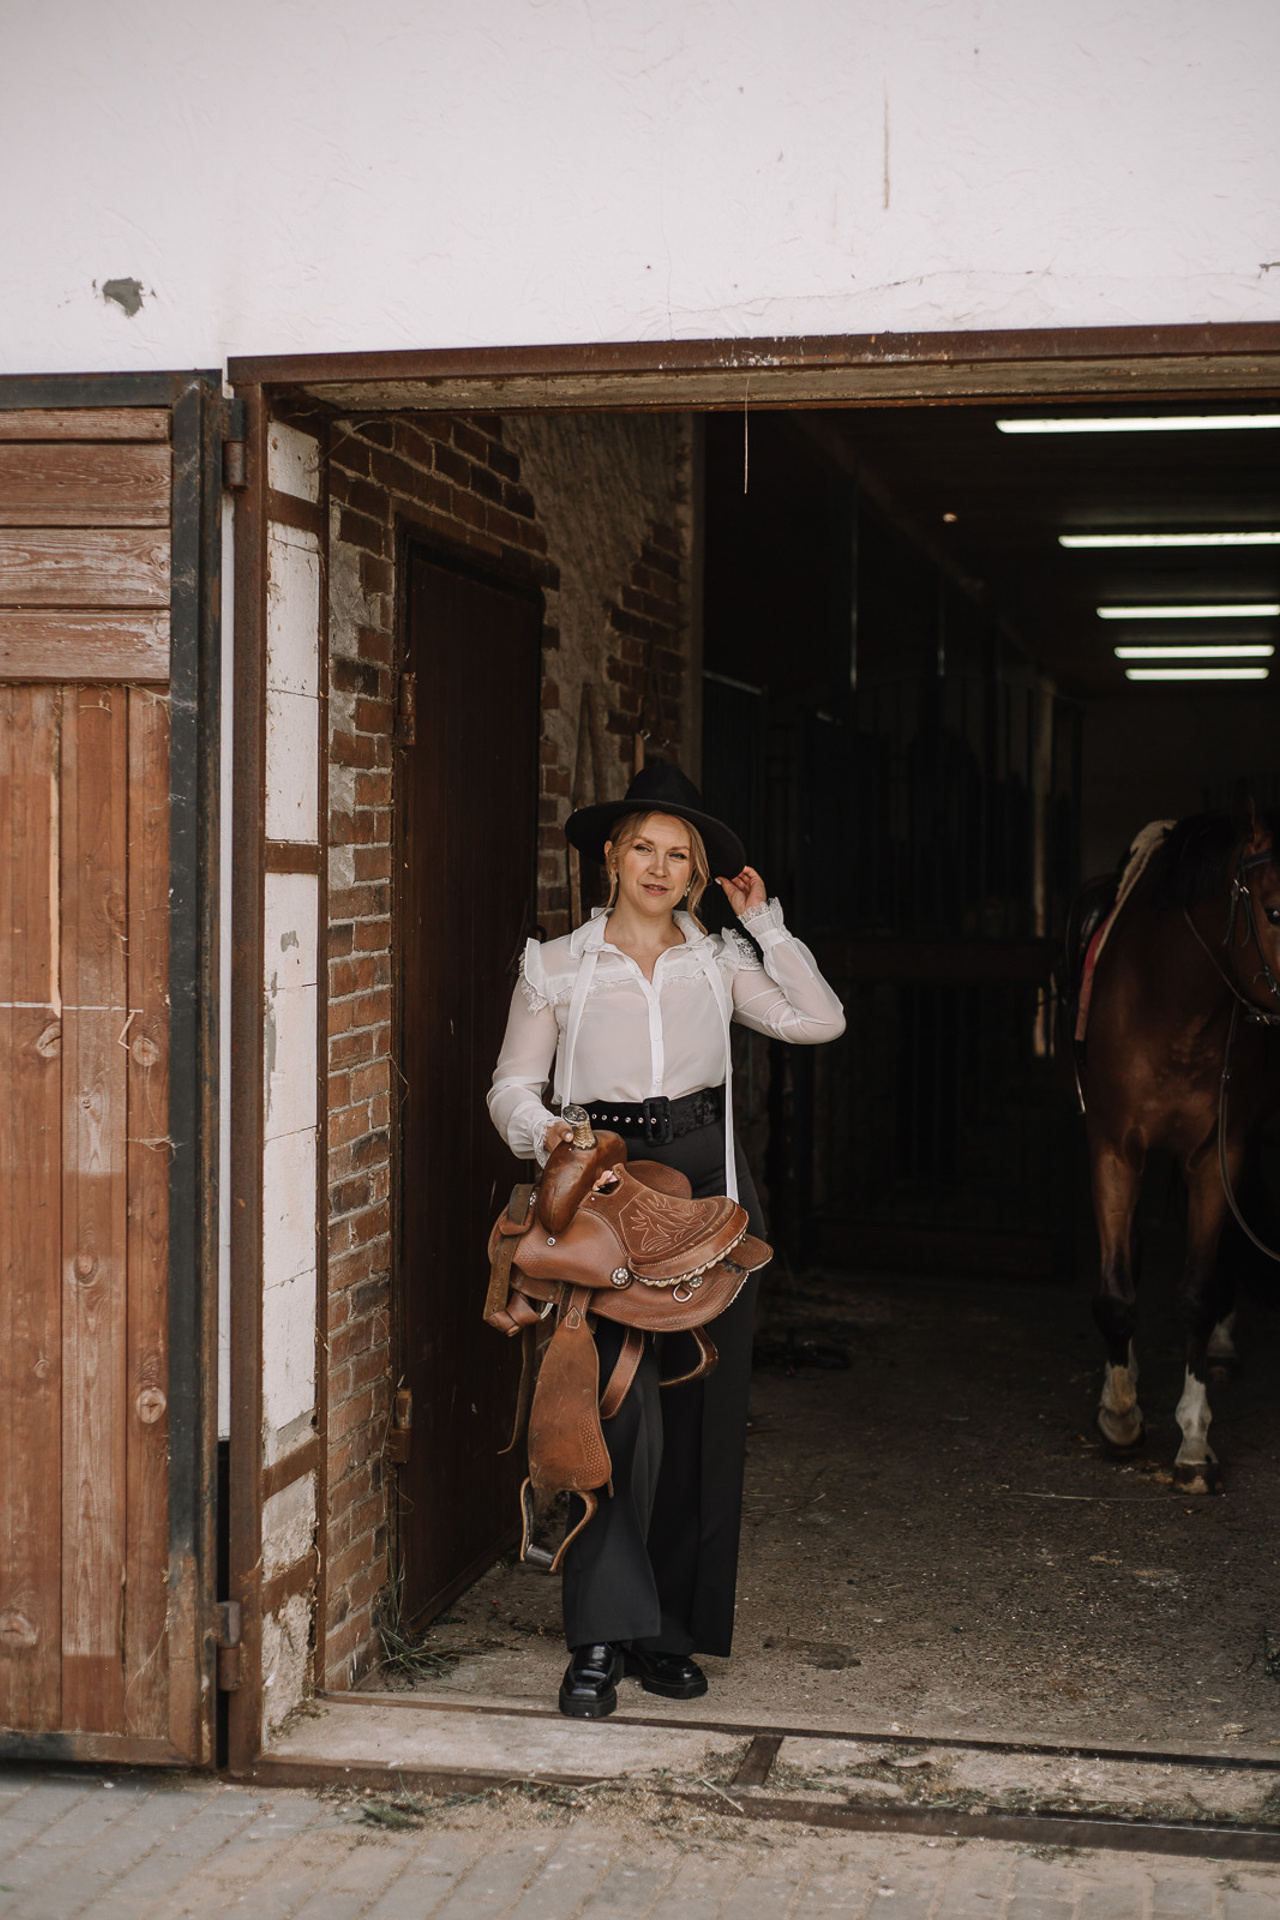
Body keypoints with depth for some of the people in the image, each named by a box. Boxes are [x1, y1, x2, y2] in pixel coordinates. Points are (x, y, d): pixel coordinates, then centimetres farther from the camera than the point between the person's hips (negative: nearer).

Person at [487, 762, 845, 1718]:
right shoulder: (557, 966, 5)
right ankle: (602, 1637, -7)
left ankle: (672, 1632, 15)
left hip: (708, 1184, 3)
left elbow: (820, 1020, 1)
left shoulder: (719, 961, 10)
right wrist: (547, 1134, -14)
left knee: (700, 1410, 4)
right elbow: (513, 1084, 6)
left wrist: (764, 921, 2)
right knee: (614, 1405, -12)